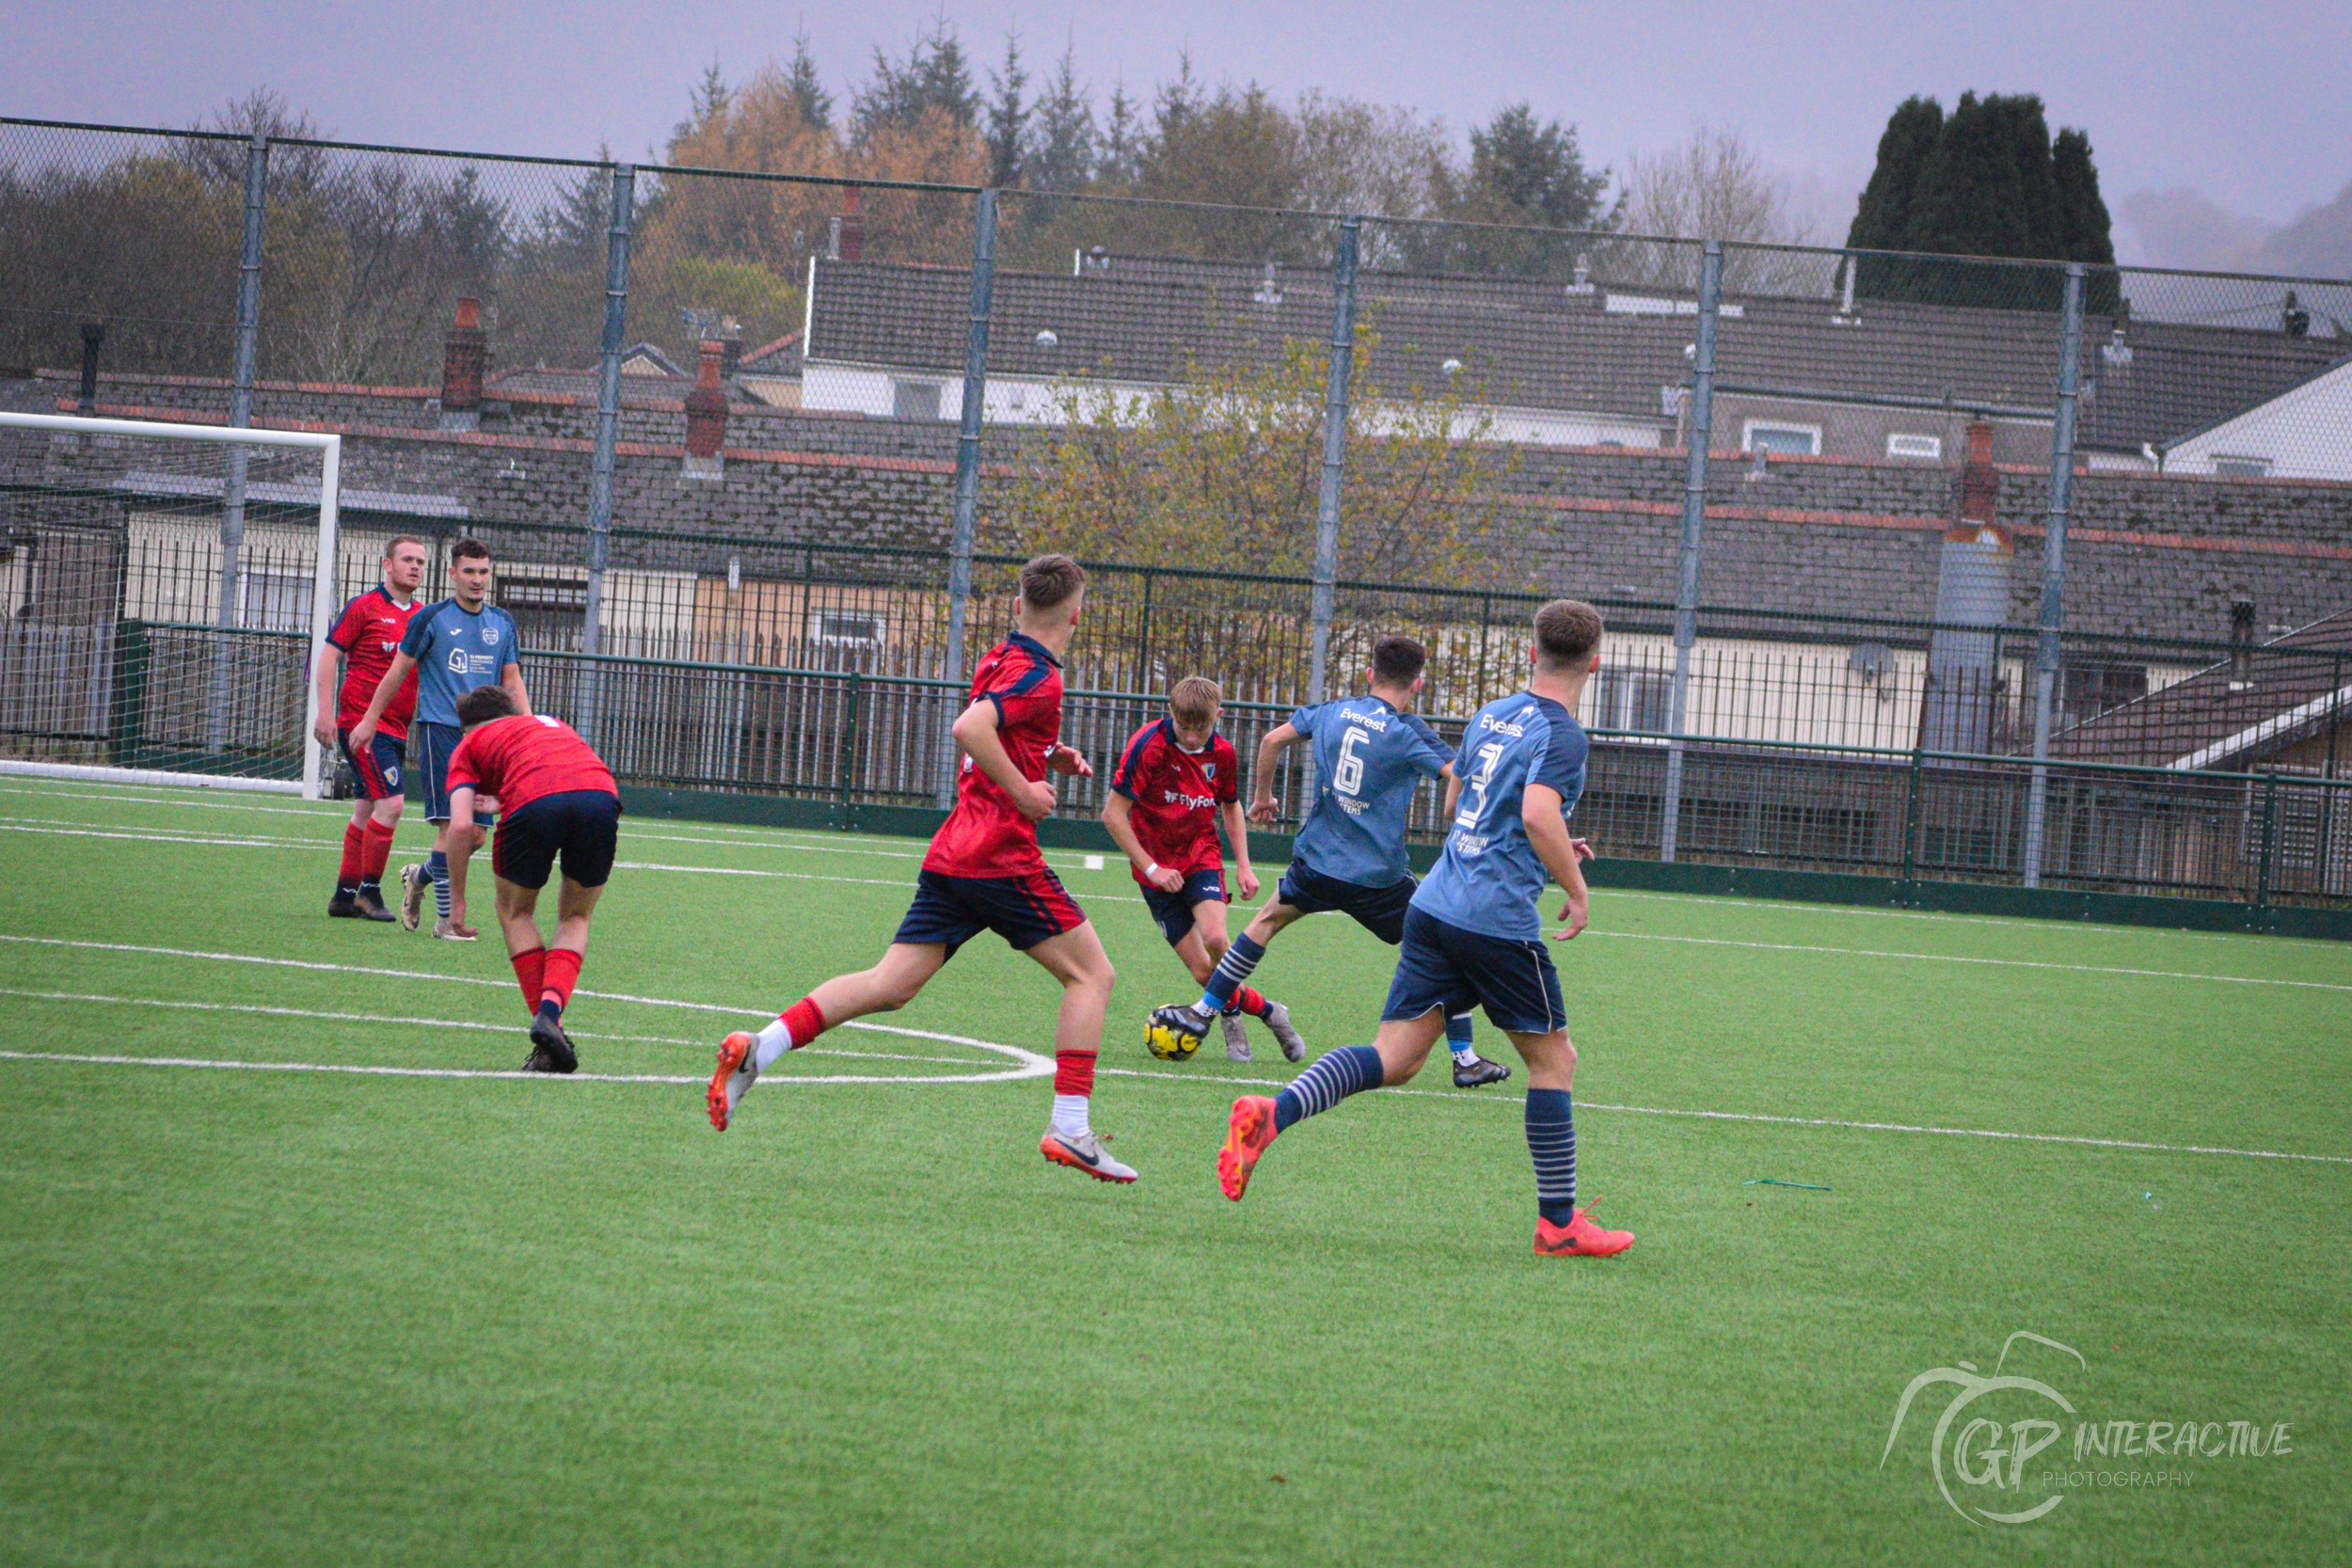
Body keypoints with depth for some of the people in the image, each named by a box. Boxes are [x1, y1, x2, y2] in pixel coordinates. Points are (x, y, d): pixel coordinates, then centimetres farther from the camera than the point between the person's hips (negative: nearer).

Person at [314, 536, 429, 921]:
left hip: (397, 728, 7)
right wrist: (324, 712, -13)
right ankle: (369, 892, -7)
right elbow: (329, 658, -4)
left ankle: (345, 896, 16)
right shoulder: (364, 608, -4)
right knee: (390, 804, -16)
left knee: (367, 810, 11)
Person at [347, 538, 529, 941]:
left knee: (476, 832, 1)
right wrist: (369, 720, 10)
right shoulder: (432, 618, 0)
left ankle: (420, 877, 27)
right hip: (440, 729, -5)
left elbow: (512, 681, 18)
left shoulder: (502, 623, 13)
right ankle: (448, 917, -11)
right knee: (453, 823, -15)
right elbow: (398, 671, 7)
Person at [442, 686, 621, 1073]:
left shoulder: (470, 744, 26)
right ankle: (552, 1009, 0)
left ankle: (545, 1016, 15)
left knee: (515, 912, 24)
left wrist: (457, 901, 19)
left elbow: (461, 825, 12)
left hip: (534, 800, -3)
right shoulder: (553, 725, 40)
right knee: (575, 918, 23)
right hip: (600, 792, 3)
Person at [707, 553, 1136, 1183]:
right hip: (1002, 855, -8)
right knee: (1091, 973, 3)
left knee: (891, 985, 4)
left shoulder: (999, 660, 17)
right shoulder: (1038, 676, -11)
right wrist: (1024, 791, -19)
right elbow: (969, 728, -27)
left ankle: (757, 1050, -10)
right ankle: (1071, 1128, -5)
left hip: (950, 855, 8)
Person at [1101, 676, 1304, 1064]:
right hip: (1159, 866, -2)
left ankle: (1228, 1011, 1)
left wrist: (1243, 865, 7)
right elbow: (1113, 814, -15)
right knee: (1202, 969, -8)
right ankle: (1265, 1010, 17)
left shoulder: (1222, 753, -4)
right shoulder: (1149, 745, -17)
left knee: (1215, 938, -26)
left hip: (1202, 854, 2)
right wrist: (1151, 868, -15)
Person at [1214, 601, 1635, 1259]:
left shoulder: (1489, 717, 16)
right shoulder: (1562, 736, -8)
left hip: (1434, 906, 7)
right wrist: (1577, 890, -12)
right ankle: (1558, 1223, 10)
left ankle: (1272, 1113, -20)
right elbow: (1539, 813, -25)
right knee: (1553, 1058, 8)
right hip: (1501, 920, -7)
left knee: (1395, 1057, 2)